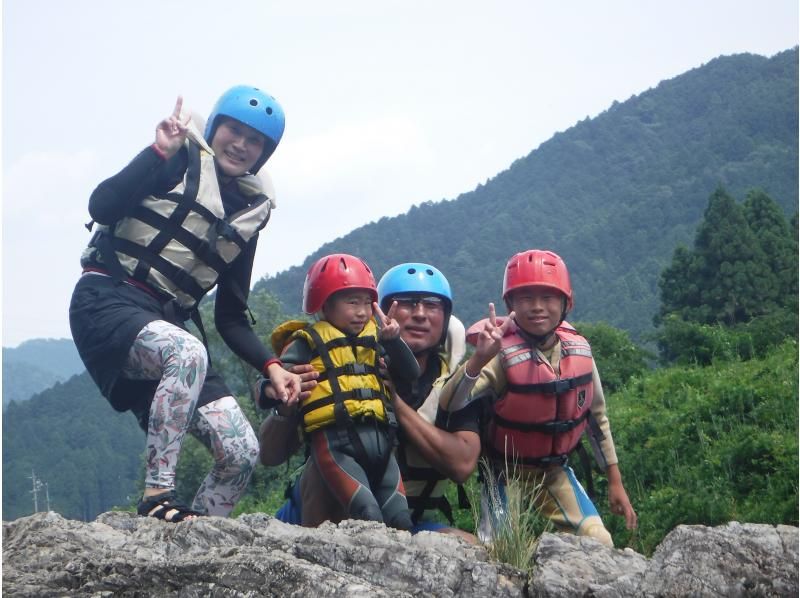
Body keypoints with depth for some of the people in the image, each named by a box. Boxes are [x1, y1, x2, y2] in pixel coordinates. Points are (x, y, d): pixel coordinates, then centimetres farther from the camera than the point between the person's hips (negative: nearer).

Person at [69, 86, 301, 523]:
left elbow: (231, 317, 17)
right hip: (107, 302, -6)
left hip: (166, 321, 6)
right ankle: (157, 498, -30)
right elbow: (101, 206, -13)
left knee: (241, 452, -8)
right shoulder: (180, 160, 3)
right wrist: (160, 151, -19)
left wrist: (269, 365, 2)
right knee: (187, 353, -38)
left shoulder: (250, 212, 17)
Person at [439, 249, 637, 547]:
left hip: (554, 470, 4)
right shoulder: (503, 354, -24)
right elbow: (451, 405, -37)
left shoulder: (579, 349, -9)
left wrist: (615, 482, 7)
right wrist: (479, 359, -53)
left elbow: (597, 417, 4)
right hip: (506, 473, -4)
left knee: (599, 544, -6)